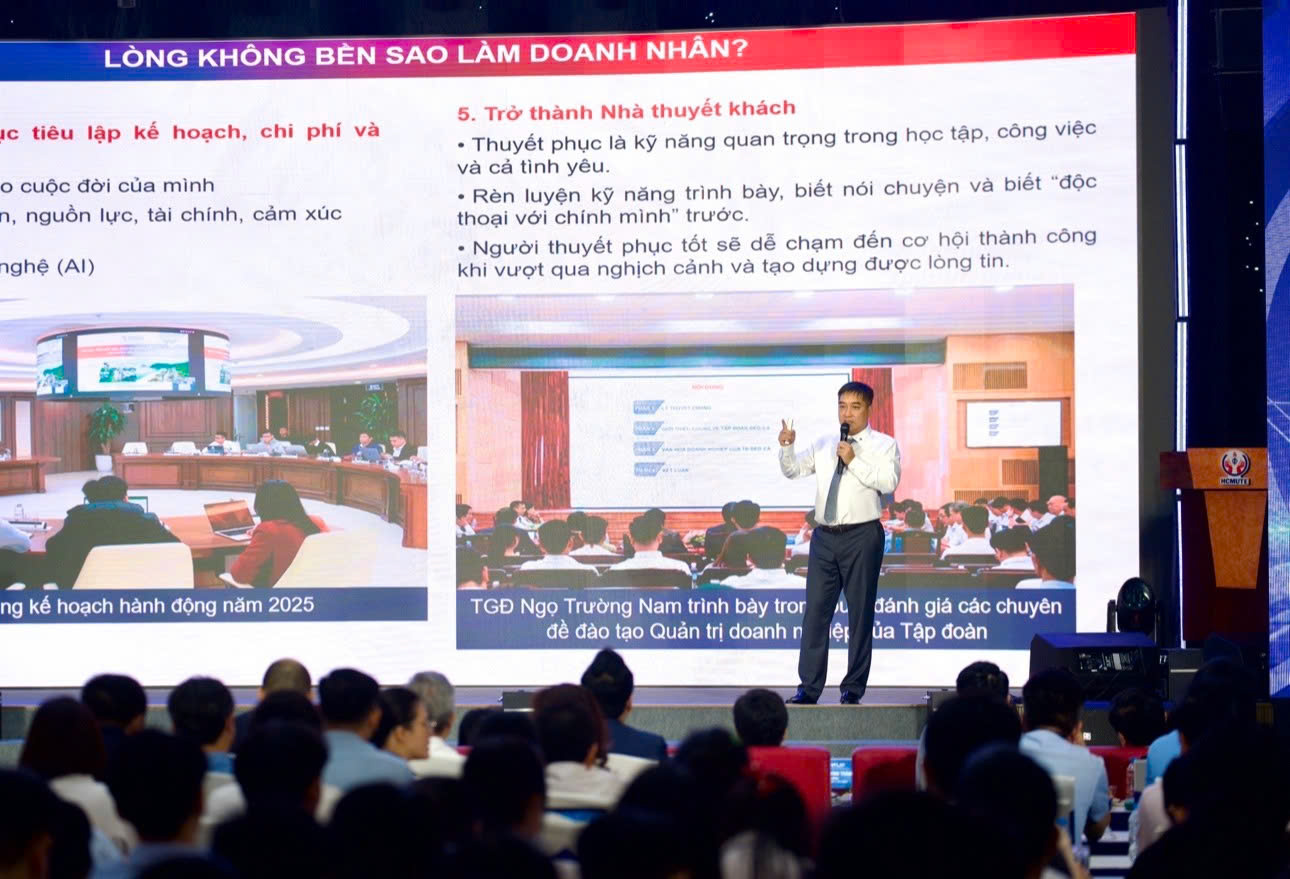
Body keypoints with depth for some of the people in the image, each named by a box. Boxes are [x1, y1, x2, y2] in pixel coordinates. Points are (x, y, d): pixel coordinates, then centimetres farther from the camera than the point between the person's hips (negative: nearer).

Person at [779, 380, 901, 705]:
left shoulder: (883, 445, 2)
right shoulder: (824, 445, 16)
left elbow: (889, 483, -12)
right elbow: (793, 470, 12)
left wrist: (854, 462, -14)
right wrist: (786, 447, -7)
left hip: (862, 536, -4)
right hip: (824, 536, 4)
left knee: (860, 613, 1)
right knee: (815, 611, 2)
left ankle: (853, 688, 8)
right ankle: (808, 687, 6)